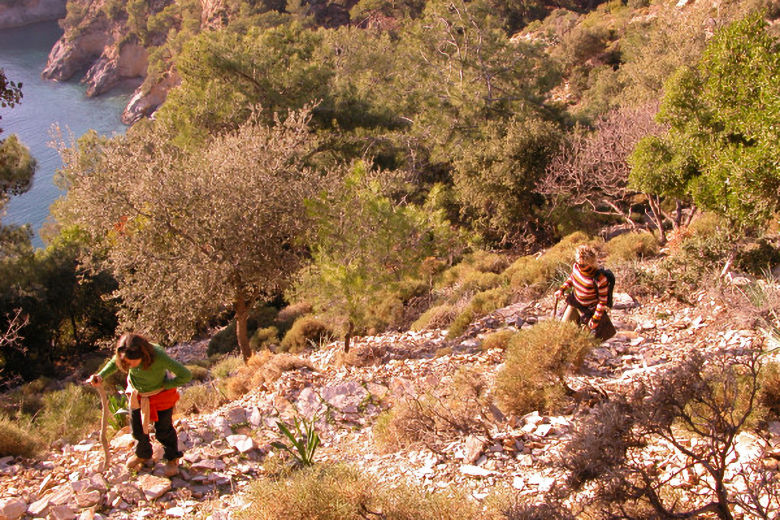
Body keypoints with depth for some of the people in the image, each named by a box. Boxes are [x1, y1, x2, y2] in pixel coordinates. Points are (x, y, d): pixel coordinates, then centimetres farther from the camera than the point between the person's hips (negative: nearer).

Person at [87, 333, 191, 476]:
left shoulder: (159, 356, -42)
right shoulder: (125, 354, -29)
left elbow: (186, 375, -33)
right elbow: (114, 362, -3)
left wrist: (164, 385, -25)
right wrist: (101, 376, -20)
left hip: (160, 394, -4)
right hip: (137, 393, 4)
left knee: (163, 430, 11)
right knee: (137, 427, 18)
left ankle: (172, 459, 39)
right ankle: (143, 455, 48)